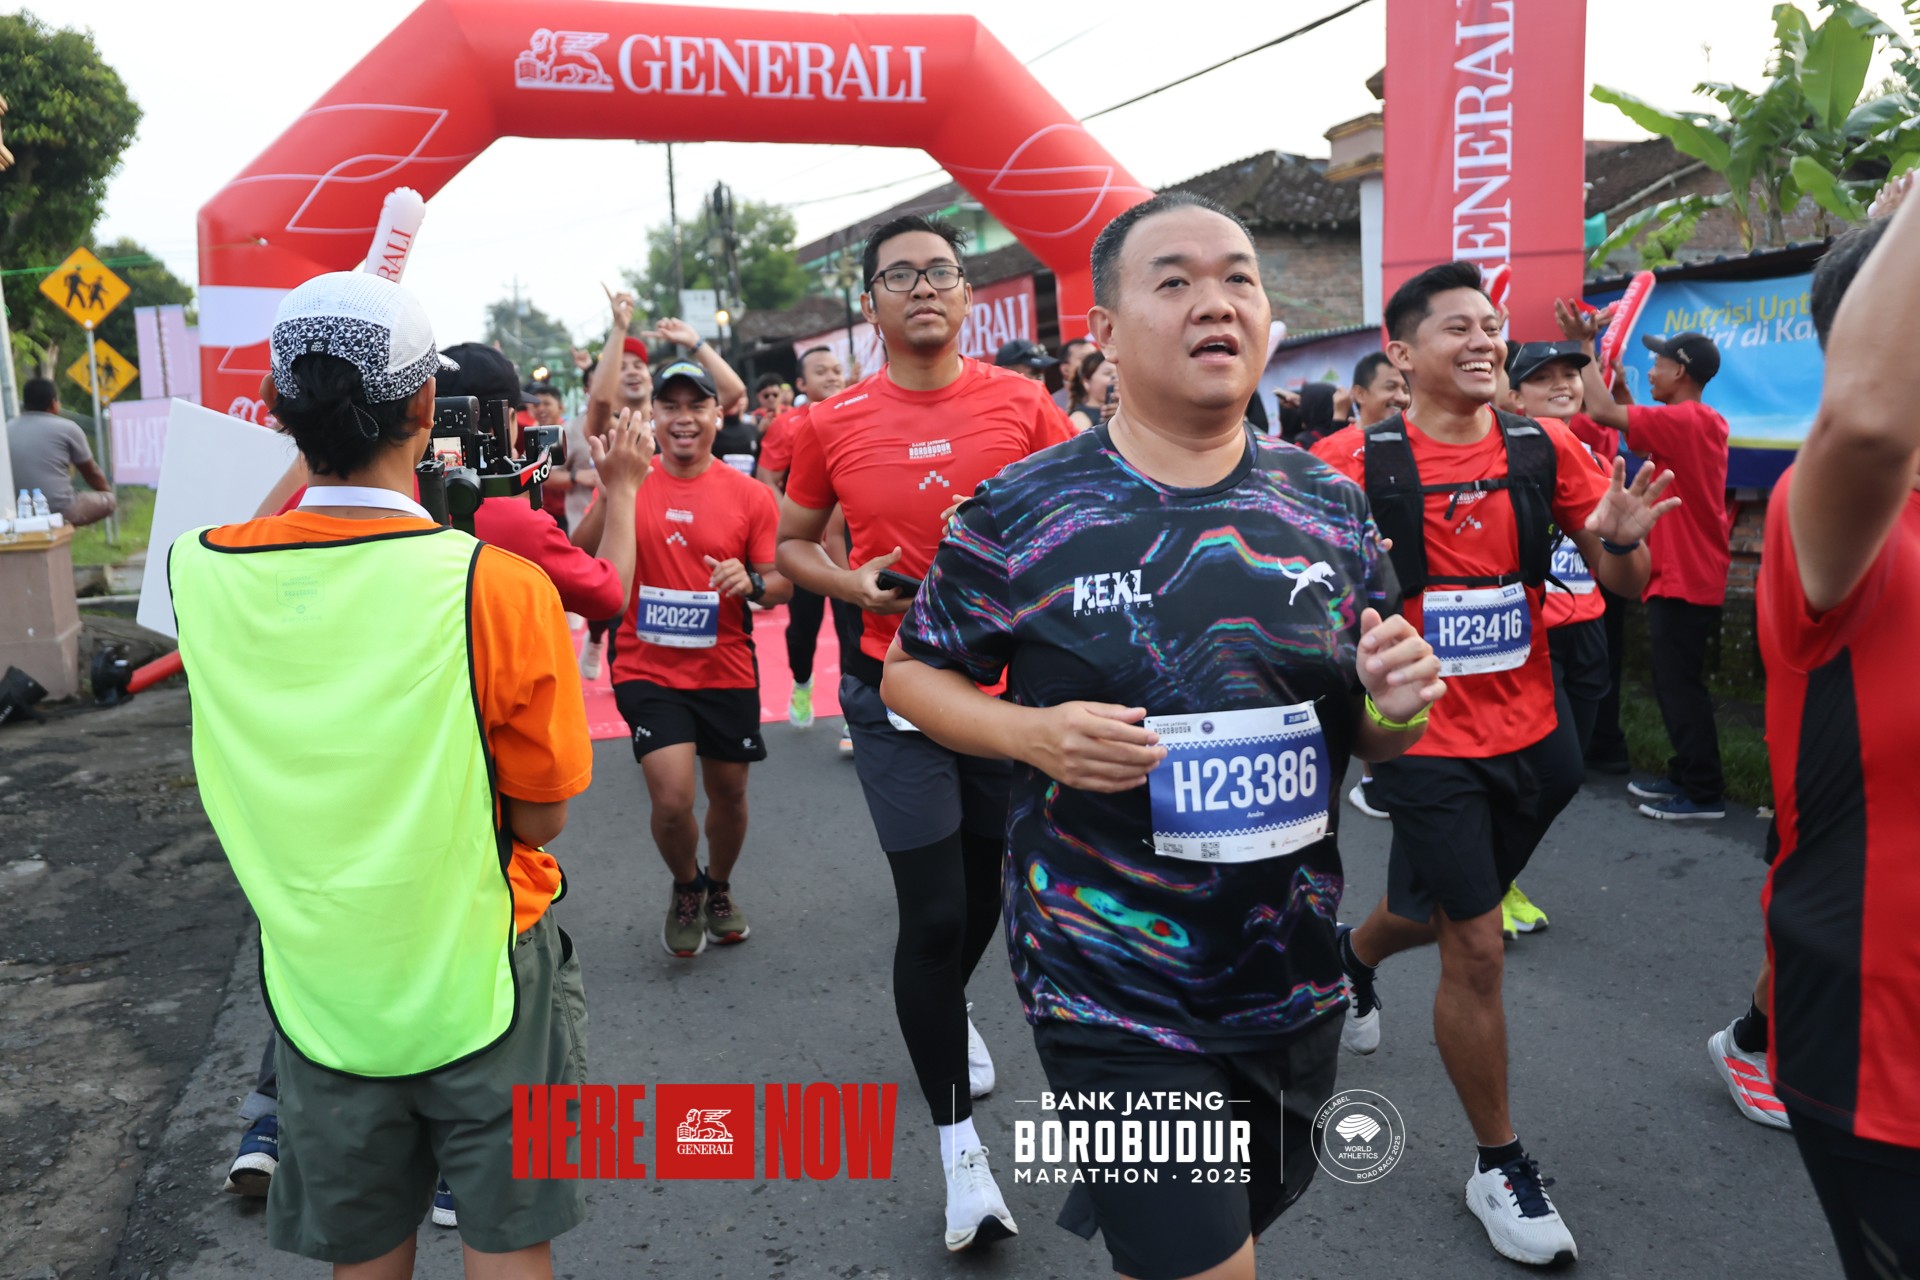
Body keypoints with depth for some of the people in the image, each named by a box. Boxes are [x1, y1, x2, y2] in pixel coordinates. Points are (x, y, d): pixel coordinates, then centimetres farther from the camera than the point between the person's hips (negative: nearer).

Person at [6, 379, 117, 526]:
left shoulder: (7, 430, 10)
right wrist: (109, 492, 32)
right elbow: (91, 472, 12)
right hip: (61, 510, -6)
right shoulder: (67, 427, 0)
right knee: (109, 500, 17)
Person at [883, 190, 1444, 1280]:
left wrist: (1398, 706, -15)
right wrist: (1035, 733, -20)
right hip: (1114, 1003, -5)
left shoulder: (1331, 508, 1)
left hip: (1294, 982, 5)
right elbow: (914, 674, -1)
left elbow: (1368, 737, 9)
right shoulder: (1022, 514, -11)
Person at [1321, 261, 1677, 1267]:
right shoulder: (1359, 463, -12)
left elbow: (1624, 586, 3)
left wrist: (1617, 540, -20)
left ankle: (1352, 955, 59)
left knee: (1443, 911, 24)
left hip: (1532, 734, 5)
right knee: (1476, 949, 0)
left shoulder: (1543, 449, -2)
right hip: (1426, 739, -5)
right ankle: (1499, 1165, 21)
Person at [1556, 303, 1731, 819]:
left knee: (1680, 686, -4)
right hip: (1692, 576, 10)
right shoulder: (1707, 423, 12)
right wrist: (1623, 389, 12)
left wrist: (1583, 345, -15)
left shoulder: (1682, 420, -18)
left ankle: (1704, 794, 3)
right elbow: (1644, 441, 21)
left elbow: (1602, 412, -23)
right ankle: (1687, 775, 24)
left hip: (1683, 581, -10)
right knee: (1676, 683, 16)